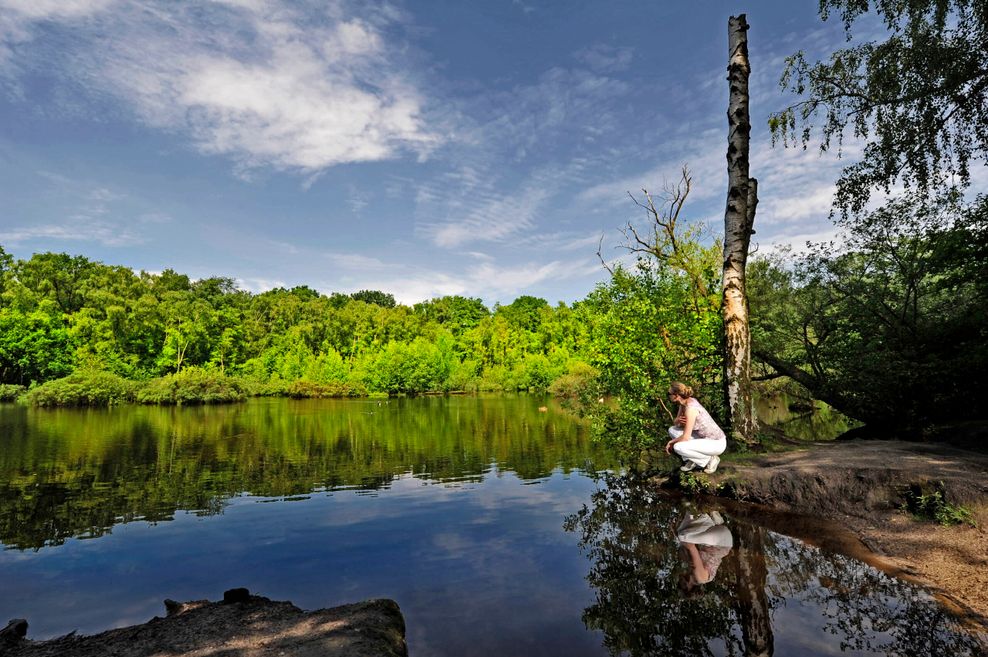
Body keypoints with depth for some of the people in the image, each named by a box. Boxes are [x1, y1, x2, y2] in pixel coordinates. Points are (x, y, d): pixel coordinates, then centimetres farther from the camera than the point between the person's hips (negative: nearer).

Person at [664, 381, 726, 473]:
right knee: (672, 430, 3)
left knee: (678, 447, -25)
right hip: (704, 437, 9)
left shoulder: (691, 408, -27)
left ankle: (710, 459, -4)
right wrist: (678, 421, -16)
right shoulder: (684, 402, -1)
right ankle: (692, 461, 7)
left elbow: (685, 437, -27)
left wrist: (671, 442, -11)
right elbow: (675, 423, 8)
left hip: (717, 443, -9)